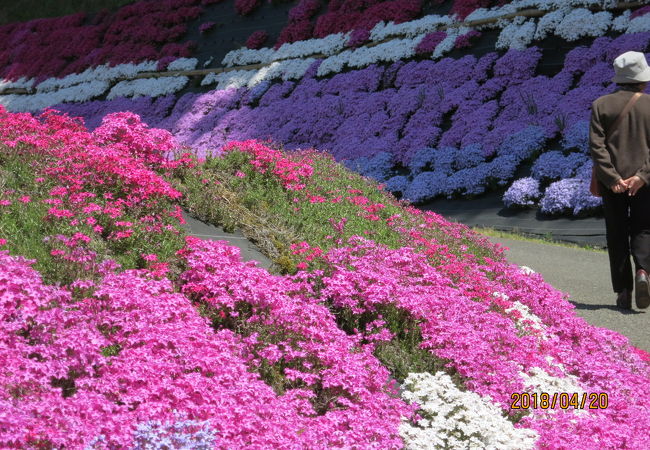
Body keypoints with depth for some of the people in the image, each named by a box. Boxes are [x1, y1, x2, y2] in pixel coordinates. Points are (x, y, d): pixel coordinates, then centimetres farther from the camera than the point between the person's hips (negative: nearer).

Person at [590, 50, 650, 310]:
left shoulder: (601, 106, 0)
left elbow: (596, 146, -9)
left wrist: (612, 178, -11)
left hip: (612, 181, 1)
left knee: (617, 235, 9)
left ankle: (623, 292, 7)